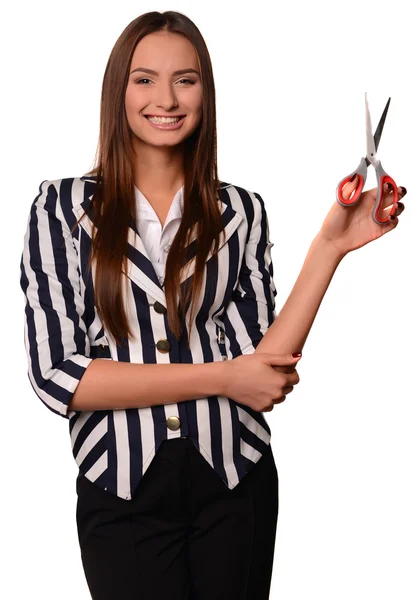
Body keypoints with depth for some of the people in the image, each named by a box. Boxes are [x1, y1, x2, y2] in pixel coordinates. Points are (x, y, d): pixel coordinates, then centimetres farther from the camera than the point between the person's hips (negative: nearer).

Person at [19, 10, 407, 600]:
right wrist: (218, 378, -14)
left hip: (234, 484, 3)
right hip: (122, 492, -2)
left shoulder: (241, 211, 4)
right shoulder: (62, 207, -4)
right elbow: (56, 373, -12)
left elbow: (262, 364, -2)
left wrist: (329, 247, -10)